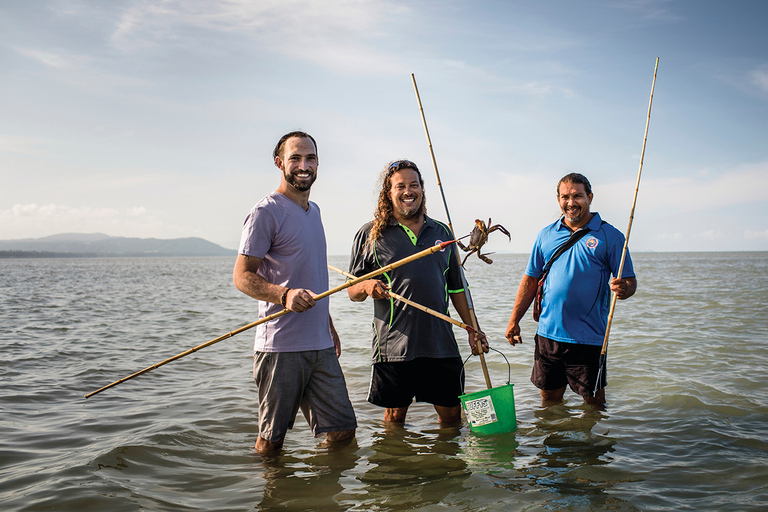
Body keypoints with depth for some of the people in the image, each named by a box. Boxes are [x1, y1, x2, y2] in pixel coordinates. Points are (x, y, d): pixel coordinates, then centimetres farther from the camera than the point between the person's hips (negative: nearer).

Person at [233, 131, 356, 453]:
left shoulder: (313, 210, 17)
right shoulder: (266, 212, -8)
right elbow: (242, 276, -13)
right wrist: (284, 295, -30)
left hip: (320, 345, 7)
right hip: (281, 346, -7)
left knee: (343, 431, 8)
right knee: (271, 440, 2)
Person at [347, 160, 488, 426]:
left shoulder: (441, 232, 13)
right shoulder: (371, 234, 3)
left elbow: (456, 287, 18)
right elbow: (352, 291, 3)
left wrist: (472, 329, 12)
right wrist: (367, 287, -19)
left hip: (441, 344, 3)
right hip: (393, 344, -3)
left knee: (451, 415, 9)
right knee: (394, 417, 7)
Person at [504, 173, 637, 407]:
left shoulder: (610, 236, -1)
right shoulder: (546, 235, 9)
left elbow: (629, 282, -2)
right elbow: (531, 280, 13)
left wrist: (623, 288, -27)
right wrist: (514, 321, 8)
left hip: (588, 337, -3)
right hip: (548, 333, 3)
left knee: (594, 401, 5)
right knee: (550, 399, 12)